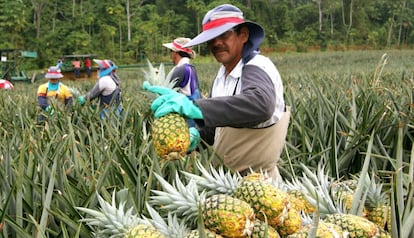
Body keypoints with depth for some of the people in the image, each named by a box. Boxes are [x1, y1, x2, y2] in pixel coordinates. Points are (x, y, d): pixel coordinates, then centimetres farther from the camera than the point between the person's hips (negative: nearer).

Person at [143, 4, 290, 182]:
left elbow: (261, 104, -44)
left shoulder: (257, 68, -21)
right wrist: (197, 135, -11)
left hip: (259, 179, -7)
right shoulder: (223, 74, 3)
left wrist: (195, 107, -49)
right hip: (230, 174, 7)